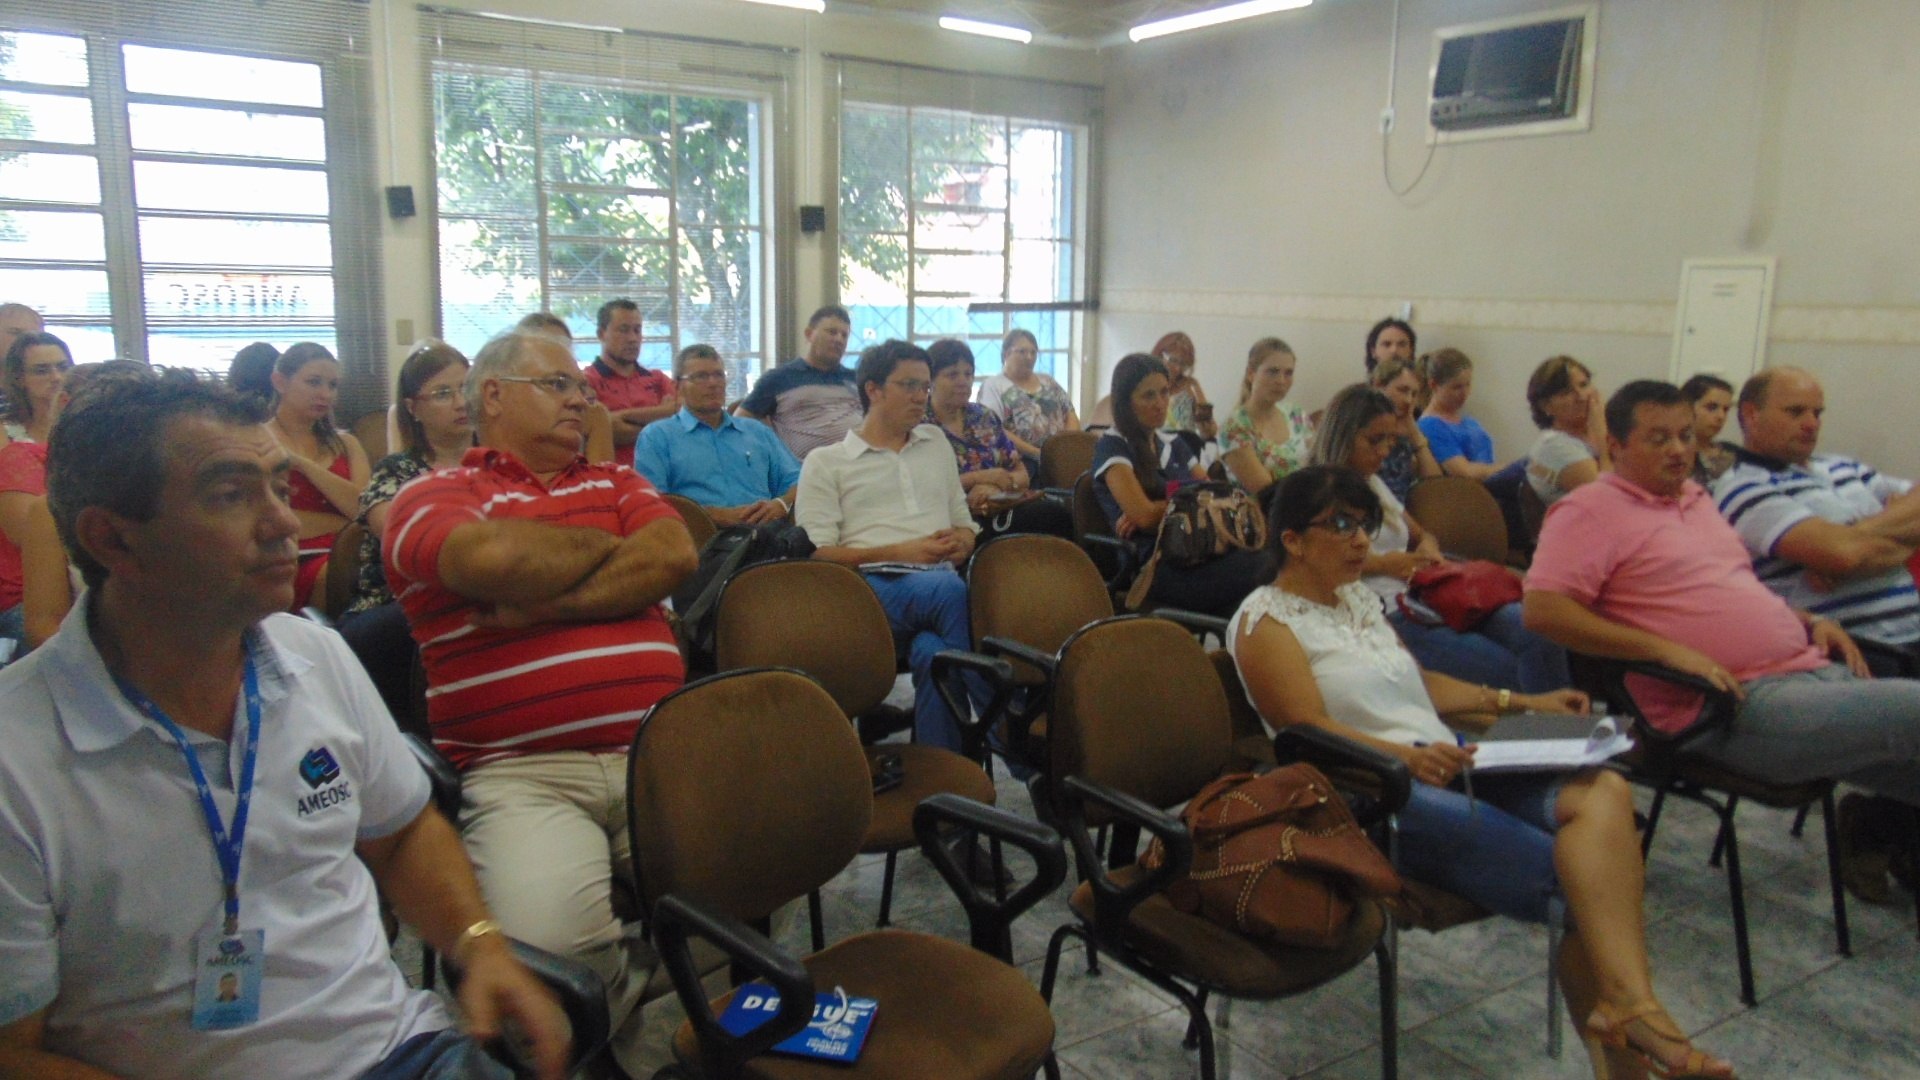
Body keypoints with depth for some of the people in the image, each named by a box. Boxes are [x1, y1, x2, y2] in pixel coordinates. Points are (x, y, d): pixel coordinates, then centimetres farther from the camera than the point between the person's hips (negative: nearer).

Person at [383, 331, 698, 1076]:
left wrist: (548, 604, -6)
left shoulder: (616, 481, 24)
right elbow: (492, 560, -15)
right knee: (549, 940, -29)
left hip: (658, 757, 4)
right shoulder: (433, 496, 9)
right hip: (521, 775, -4)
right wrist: (611, 546, 4)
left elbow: (675, 555, 3)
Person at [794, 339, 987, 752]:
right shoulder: (826, 462, 15)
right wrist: (900, 552, -9)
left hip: (942, 581, 3)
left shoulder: (936, 443, 30)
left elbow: (964, 523, 31)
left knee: (932, 649, -37)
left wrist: (961, 543, 4)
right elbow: (817, 554, 3)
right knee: (948, 590, -39)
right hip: (871, 587, -3)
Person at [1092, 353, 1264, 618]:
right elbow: (1144, 515, -9)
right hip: (1151, 564, -6)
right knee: (1258, 566, -33)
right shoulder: (1112, 447, 5)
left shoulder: (1176, 446, 26)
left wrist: (1158, 511, -1)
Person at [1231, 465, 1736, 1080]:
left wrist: (1520, 702, 23)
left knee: (1602, 789, -21)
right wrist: (1406, 756, -29)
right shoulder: (1266, 618, -2)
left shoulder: (1358, 597, 23)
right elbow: (1308, 729, -14)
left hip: (1446, 768, 7)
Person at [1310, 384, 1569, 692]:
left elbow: (1421, 533, 37)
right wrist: (1383, 564, -14)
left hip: (1426, 598, 8)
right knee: (1508, 670, -24)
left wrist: (1428, 548, 11)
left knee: (1539, 634, -17)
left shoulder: (1374, 484, 27)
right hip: (1387, 614, -8)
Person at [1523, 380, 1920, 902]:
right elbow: (1542, 609, -19)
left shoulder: (1696, 497, 20)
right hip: (1743, 704, -8)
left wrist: (1809, 620, 14)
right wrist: (1668, 650, -21)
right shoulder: (1590, 510, -6)